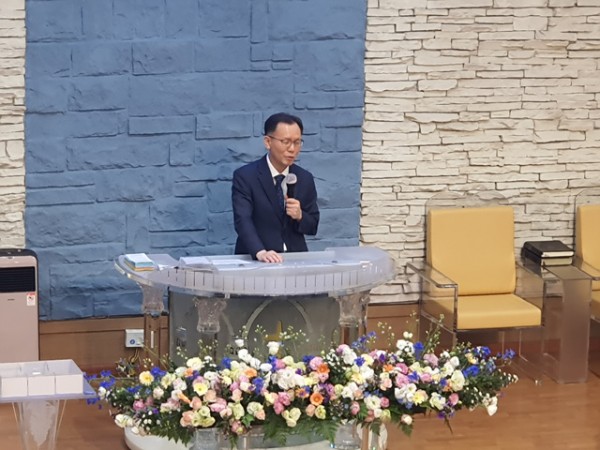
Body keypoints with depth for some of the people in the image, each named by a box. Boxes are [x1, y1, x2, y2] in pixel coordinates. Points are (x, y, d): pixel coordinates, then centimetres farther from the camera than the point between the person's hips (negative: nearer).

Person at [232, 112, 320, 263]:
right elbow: (242, 220, -17)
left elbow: (313, 227, 13)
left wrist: (300, 216, -9)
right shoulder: (245, 176, -5)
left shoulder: (305, 178, 8)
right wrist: (260, 252, -33)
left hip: (295, 258, 3)